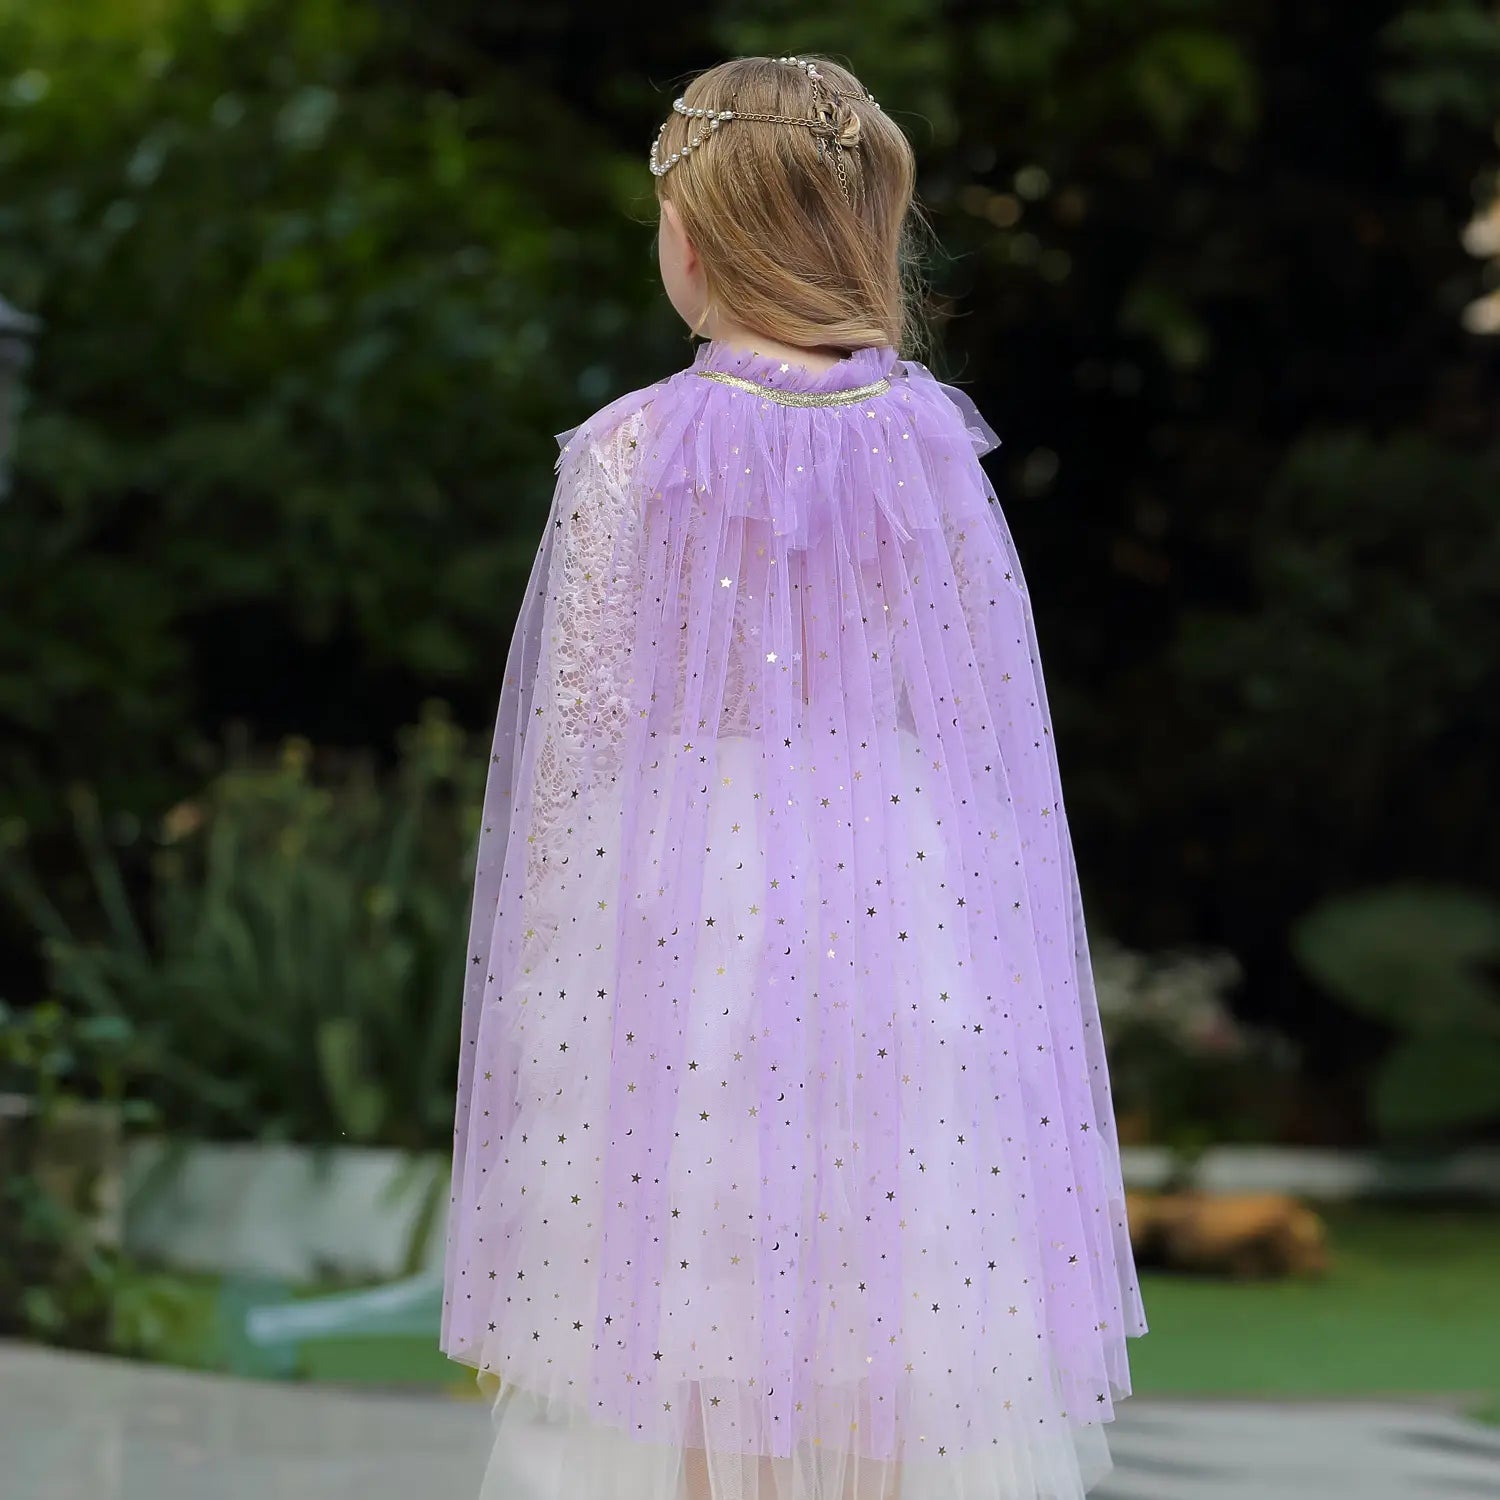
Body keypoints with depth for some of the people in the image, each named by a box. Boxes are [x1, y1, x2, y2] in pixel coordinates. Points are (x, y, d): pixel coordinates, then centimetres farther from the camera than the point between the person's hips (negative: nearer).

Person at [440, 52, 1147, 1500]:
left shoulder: (633, 453, -10)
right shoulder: (930, 440, -1)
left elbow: (585, 731, -7)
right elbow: (995, 719, 4)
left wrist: (550, 966, 3)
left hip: (689, 918, -3)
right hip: (905, 918, 3)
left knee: (689, 1315, 5)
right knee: (899, 1302, 10)